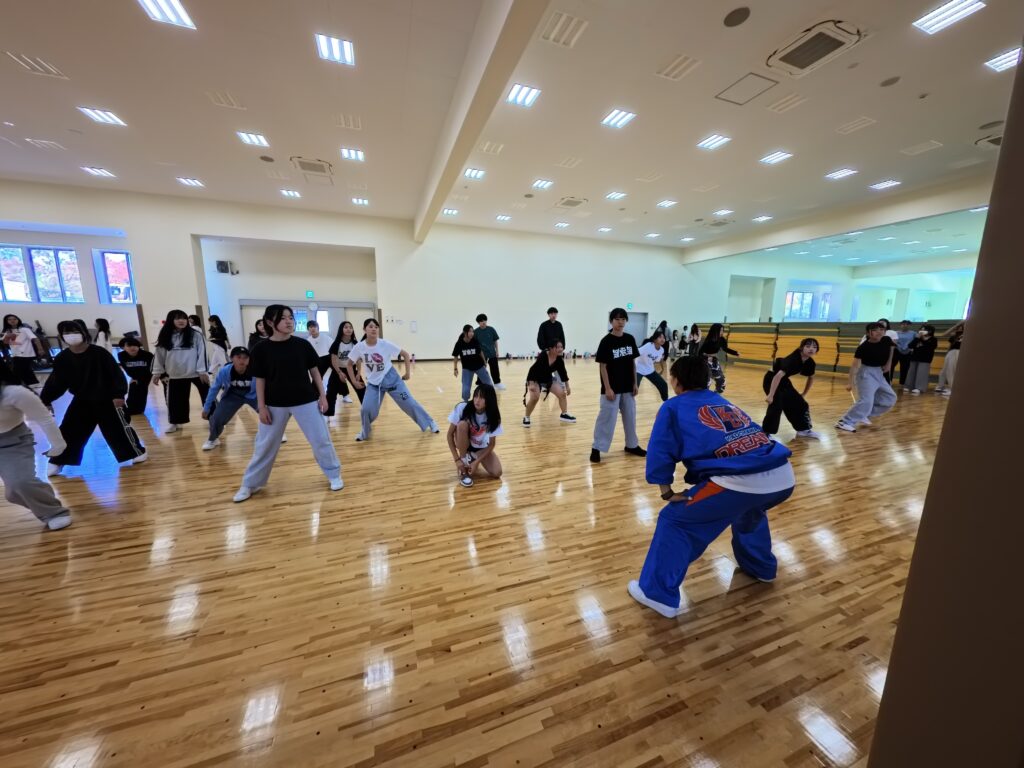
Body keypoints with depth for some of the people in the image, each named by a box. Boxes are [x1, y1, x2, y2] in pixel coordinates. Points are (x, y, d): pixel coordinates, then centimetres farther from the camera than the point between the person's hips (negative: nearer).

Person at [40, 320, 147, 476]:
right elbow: (56, 382, 4)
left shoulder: (100, 353, -14)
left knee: (119, 427, 3)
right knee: (69, 432, 5)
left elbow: (116, 375, -15)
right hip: (81, 401, 4)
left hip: (107, 400, -4)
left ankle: (138, 451, 17)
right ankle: (57, 462, 19)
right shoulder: (62, 358, -2)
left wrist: (119, 394, -21)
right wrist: (45, 399, -6)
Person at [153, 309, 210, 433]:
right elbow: (160, 355, 10)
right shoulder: (165, 337, 5)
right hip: (176, 375, 4)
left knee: (208, 396, 4)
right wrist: (157, 372, 10)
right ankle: (176, 423, 27)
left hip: (197, 373, -3)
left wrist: (203, 371, -13)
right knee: (175, 399, 12)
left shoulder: (195, 335, -6)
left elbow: (202, 353, -9)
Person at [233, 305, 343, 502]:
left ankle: (334, 474, 22)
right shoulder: (261, 349, -5)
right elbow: (260, 380, 0)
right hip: (275, 404, 0)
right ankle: (249, 484, 30)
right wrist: (261, 407, -3)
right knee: (265, 445, 11)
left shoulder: (302, 345, -3)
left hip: (306, 401, 0)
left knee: (321, 439, 4)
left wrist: (322, 395, -1)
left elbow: (314, 371, 3)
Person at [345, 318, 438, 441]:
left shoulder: (385, 344, -18)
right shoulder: (359, 347, -13)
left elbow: (405, 354, -6)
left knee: (409, 403, -1)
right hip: (373, 383, 2)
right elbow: (349, 364, 4)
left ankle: (429, 423, 17)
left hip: (391, 379, -1)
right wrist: (354, 381, 1)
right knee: (366, 409, -12)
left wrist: (408, 372, -5)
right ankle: (364, 432, 19)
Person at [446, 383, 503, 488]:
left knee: (496, 473, -18)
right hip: (464, 444, -2)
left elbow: (492, 444, -14)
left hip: (481, 448, 2)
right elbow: (450, 434, -20)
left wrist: (477, 461, -24)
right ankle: (464, 459, -17)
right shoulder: (462, 408, -27)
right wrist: (457, 459, -25)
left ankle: (472, 457, 10)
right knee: (463, 424, -34)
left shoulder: (493, 416, -22)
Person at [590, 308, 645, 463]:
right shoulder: (606, 341, -11)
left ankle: (632, 445, 32)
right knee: (607, 417, -2)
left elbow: (633, 362, 9)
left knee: (630, 416, 16)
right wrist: (607, 388, -14)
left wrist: (635, 383, 7)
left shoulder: (630, 339, 4)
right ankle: (597, 448, 9)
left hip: (627, 387, 5)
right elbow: (603, 366, -11)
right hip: (612, 387, -5)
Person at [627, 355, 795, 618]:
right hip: (784, 477, 7)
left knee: (674, 521, 10)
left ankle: (658, 594, 15)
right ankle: (761, 567, 57)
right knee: (748, 506, 40)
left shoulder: (673, 407, 10)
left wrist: (667, 493, 15)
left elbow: (659, 454, 2)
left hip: (741, 482, -7)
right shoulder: (723, 402, 27)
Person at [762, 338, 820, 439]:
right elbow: (779, 375, -39)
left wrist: (804, 394, 18)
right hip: (772, 379, -9)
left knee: (800, 403, 11)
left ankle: (804, 429, 28)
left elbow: (811, 378, 16)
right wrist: (771, 395, -41)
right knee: (776, 405, -19)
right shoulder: (794, 359, -30)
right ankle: (765, 432, -9)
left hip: (784, 380, 9)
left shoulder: (810, 362, -5)